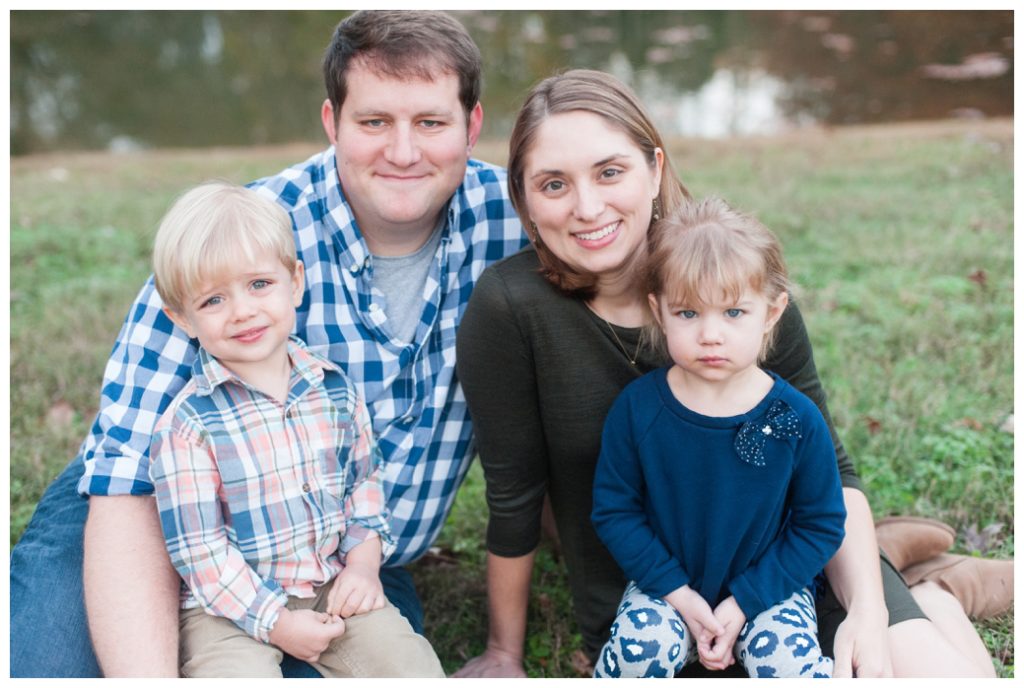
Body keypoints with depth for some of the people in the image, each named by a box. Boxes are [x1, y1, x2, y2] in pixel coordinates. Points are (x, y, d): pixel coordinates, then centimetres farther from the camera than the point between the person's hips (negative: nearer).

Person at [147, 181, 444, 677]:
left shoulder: (334, 388, 1)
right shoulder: (186, 424, -15)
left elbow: (364, 479, 11)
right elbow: (197, 548, -14)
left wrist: (364, 561, -2)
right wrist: (274, 621, -15)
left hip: (334, 586, 4)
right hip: (232, 606, -3)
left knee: (411, 661, -10)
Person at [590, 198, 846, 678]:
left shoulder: (797, 420, -15)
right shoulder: (636, 408, -14)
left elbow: (822, 524, -6)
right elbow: (613, 509, -6)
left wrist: (744, 601, -13)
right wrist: (678, 594, -13)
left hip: (766, 589, 0)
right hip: (667, 588, 1)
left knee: (789, 659, -24)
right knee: (640, 646, -24)